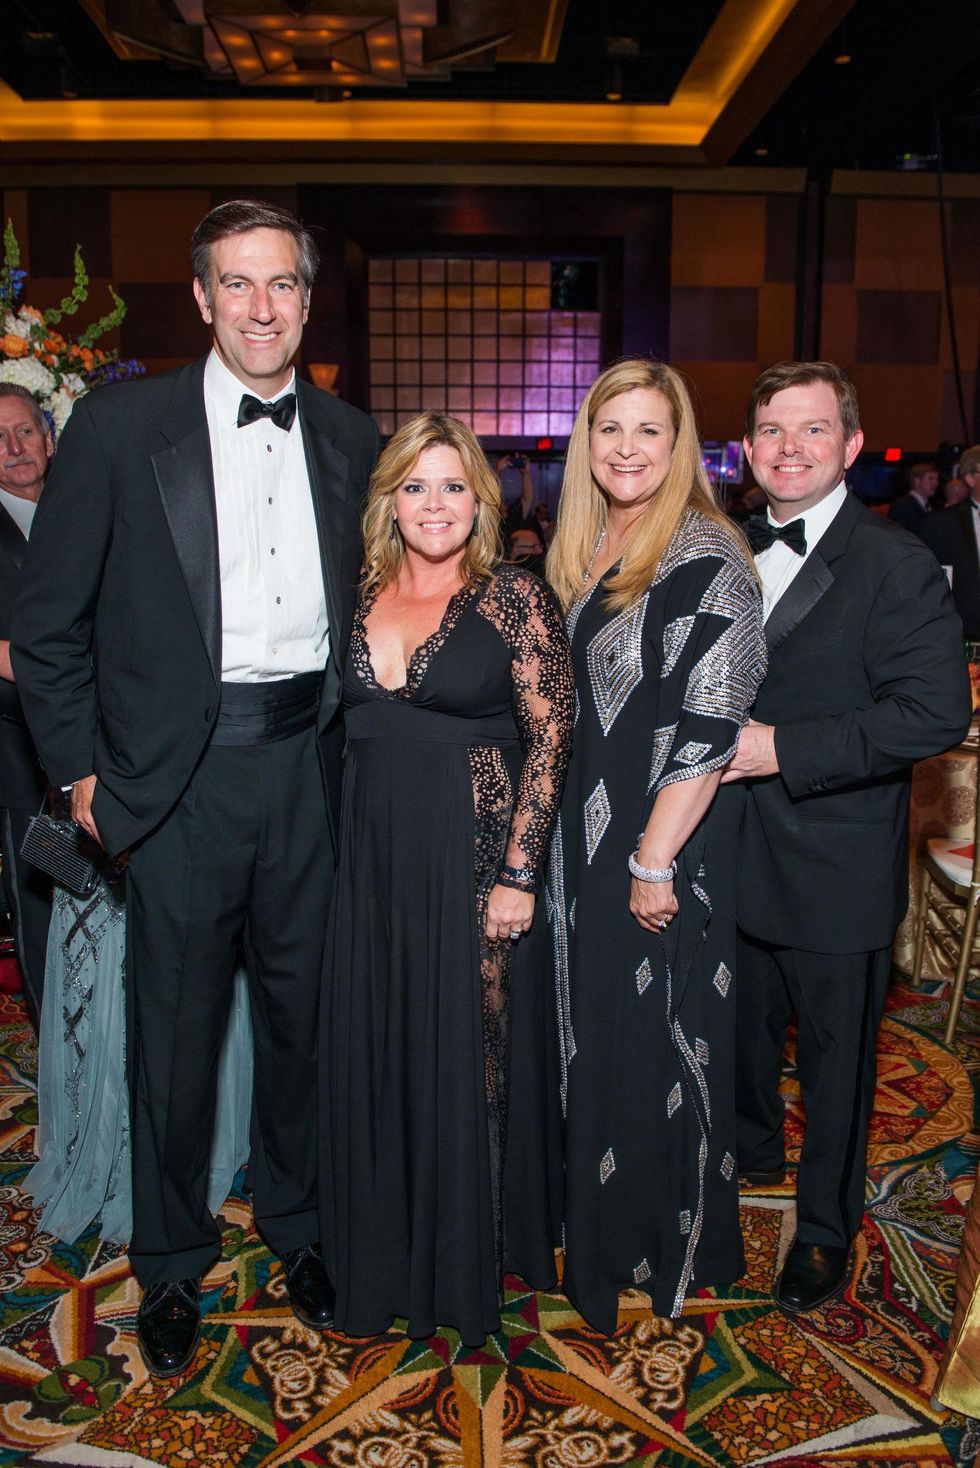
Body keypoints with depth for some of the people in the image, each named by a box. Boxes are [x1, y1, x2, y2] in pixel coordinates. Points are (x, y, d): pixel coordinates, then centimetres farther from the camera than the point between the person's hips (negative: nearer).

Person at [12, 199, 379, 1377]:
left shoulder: (351, 439, 6)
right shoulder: (118, 427, -5)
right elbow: (47, 619, -2)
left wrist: (357, 733, 7)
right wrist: (79, 769, -5)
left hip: (310, 761, 3)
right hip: (181, 769, -3)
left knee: (302, 1008, 15)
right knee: (176, 1024, 9)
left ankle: (295, 1223, 39)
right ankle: (171, 1263, 32)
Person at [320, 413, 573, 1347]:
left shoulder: (515, 598, -6)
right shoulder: (363, 596, 7)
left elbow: (550, 734, -9)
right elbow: (337, 725, 13)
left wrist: (517, 873, -13)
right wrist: (344, 843, 5)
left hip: (476, 855, -4)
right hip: (372, 858, 5)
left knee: (469, 1050, 7)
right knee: (375, 1052, 13)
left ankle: (471, 1253, 29)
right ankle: (384, 1248, 34)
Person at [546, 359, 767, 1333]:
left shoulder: (706, 558, -17)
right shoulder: (580, 551, 8)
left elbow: (709, 725, -21)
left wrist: (655, 859, -20)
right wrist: (557, 833, 13)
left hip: (663, 848, -7)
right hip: (581, 834, 8)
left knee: (658, 1039, 7)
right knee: (589, 1028, 18)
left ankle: (670, 1244, 30)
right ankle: (594, 1224, 39)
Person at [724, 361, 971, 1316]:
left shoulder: (896, 565, -14)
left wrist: (783, 749, -24)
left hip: (835, 868, -5)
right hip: (735, 854, 6)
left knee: (834, 1054, 11)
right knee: (743, 1025, 23)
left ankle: (825, 1227, 32)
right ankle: (752, 1149, 50)